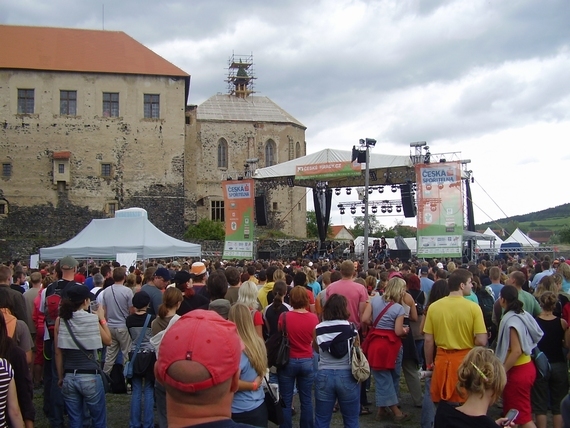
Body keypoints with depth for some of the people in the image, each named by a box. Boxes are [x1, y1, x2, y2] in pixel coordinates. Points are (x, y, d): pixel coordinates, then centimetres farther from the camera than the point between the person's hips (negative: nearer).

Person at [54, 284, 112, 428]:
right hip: (90, 377, -3)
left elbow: (58, 353, 1)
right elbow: (108, 340, 2)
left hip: (69, 377, 4)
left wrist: (60, 377, 11)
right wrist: (102, 318, 9)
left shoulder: (60, 320, -2)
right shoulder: (92, 319, -11)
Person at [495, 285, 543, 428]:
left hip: (518, 371, -9)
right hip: (527, 366, 9)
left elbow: (516, 351, -25)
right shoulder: (523, 315, 5)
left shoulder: (511, 320, -20)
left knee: (521, 415, -1)